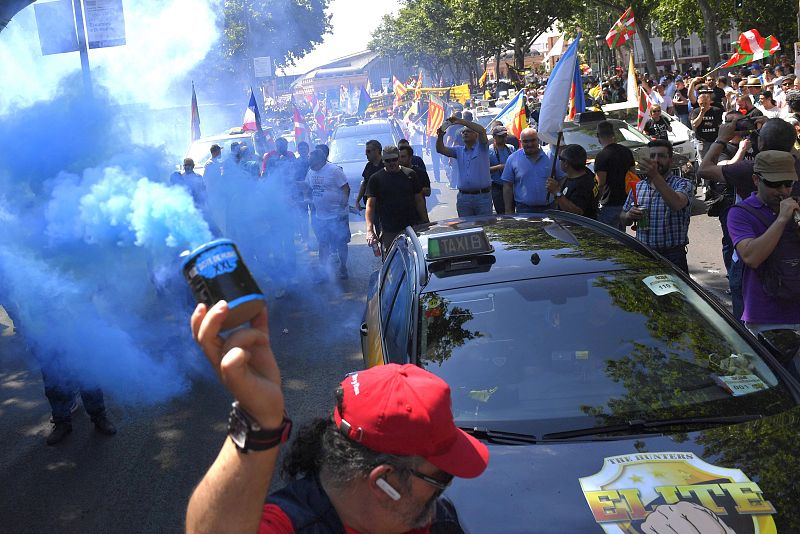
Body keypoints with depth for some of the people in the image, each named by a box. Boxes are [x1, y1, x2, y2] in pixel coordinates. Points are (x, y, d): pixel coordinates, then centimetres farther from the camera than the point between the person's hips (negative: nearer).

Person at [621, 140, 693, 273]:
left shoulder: (682, 184, -3)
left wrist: (655, 176, -35)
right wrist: (629, 216, -3)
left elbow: (676, 204, -26)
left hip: (672, 257, -4)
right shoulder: (637, 187, 11)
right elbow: (623, 220, 21)